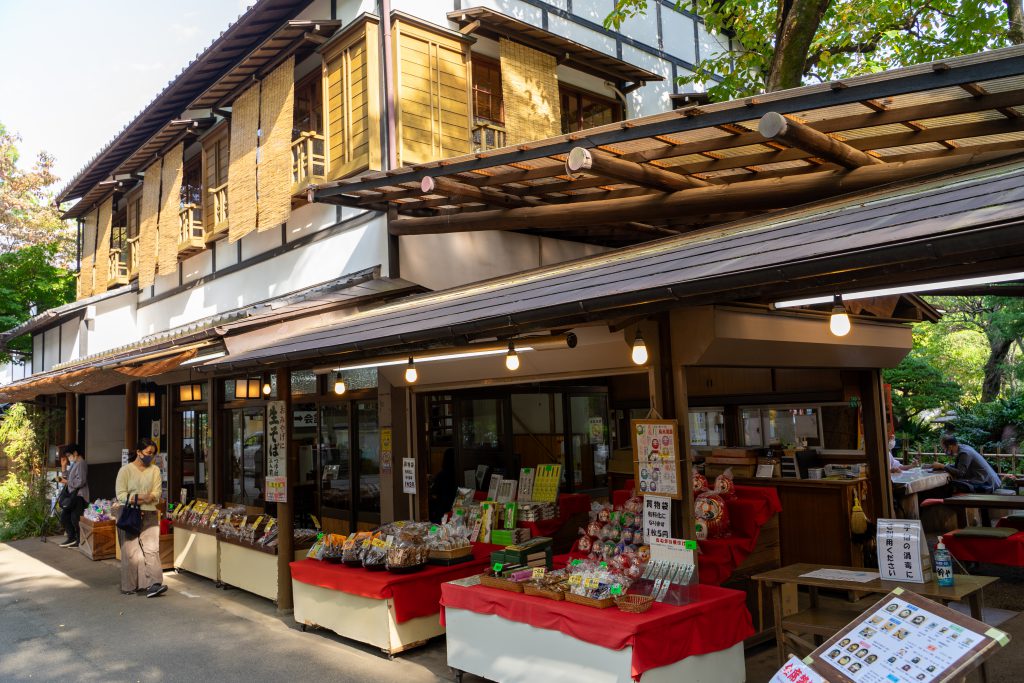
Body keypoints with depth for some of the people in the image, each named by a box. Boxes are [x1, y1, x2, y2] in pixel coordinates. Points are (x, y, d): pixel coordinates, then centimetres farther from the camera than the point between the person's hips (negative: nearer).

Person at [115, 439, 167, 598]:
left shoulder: (155, 470, 11)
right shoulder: (125, 470, 2)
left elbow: (156, 494, 4)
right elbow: (120, 494, -6)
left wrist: (144, 498, -16)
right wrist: (141, 497, -17)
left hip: (149, 515, 2)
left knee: (151, 549, -8)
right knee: (131, 551, 0)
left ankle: (153, 584, -14)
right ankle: (129, 586, 11)